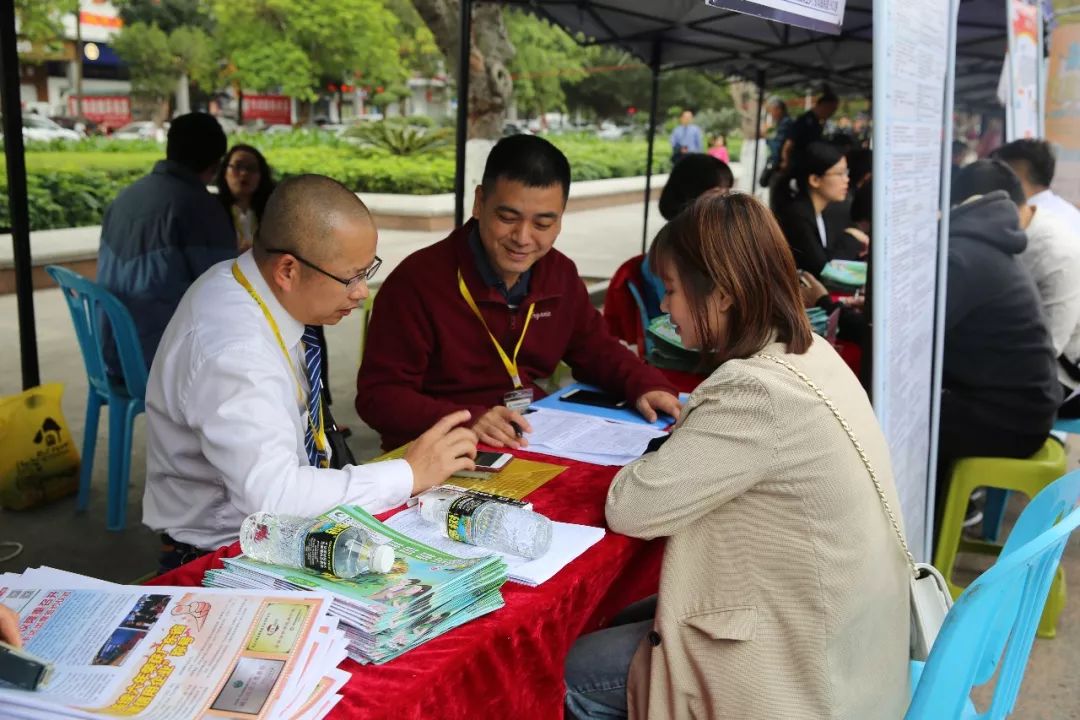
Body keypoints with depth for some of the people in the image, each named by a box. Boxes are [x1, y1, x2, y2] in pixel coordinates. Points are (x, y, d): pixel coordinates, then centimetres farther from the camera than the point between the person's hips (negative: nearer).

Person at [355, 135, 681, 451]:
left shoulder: (560, 273, 5)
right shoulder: (417, 280, -16)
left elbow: (595, 349, 18)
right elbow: (377, 395, -16)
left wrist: (647, 385, -2)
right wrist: (465, 420, -32)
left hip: (539, 440, 6)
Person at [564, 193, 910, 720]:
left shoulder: (756, 393, -30)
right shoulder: (813, 355, -1)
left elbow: (629, 508, -24)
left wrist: (651, 460, -5)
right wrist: (685, 439, -3)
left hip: (803, 675, -9)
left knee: (577, 673, 5)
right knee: (620, 622, 21)